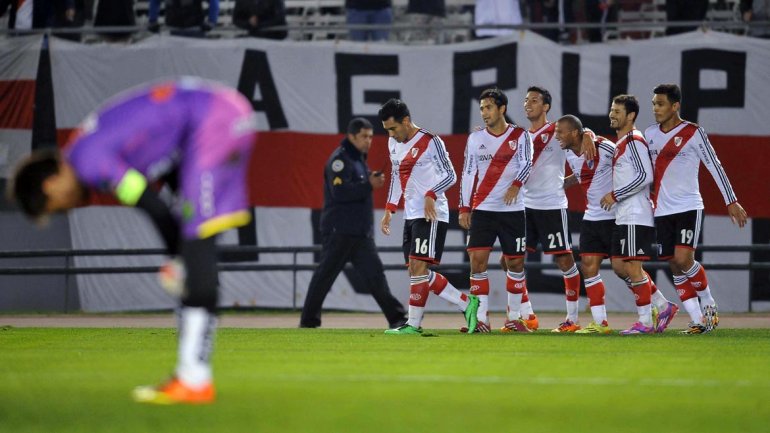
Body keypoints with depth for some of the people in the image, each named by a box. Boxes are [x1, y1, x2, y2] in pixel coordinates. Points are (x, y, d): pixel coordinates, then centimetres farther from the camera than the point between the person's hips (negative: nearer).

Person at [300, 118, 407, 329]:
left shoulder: (359, 159, 18)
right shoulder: (340, 159, -10)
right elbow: (339, 191, -22)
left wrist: (373, 181, 5)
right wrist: (369, 185, -23)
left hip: (361, 232, 8)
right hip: (339, 230, -8)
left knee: (374, 273, 2)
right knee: (325, 275, -2)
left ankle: (396, 317, -2)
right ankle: (309, 321, 5)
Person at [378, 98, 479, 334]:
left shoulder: (430, 142, -11)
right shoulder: (394, 143, 13)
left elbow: (450, 175, -11)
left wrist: (431, 195, -26)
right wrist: (389, 210, 17)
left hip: (430, 215, -9)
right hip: (410, 215, 9)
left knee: (418, 267, -13)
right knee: (416, 271, 6)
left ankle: (413, 324, -10)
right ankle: (466, 303, 11)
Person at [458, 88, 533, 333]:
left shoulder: (520, 136, 1)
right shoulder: (475, 139, 8)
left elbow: (526, 163, -12)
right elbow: (468, 173, 9)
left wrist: (516, 185, -30)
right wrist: (464, 208, 4)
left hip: (512, 211, -1)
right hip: (482, 210, 1)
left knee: (515, 263, 5)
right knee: (477, 260, -11)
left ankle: (514, 319, 17)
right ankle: (482, 320, -9)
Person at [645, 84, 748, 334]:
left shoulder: (693, 133, -7)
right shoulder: (650, 134, 8)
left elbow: (715, 166, -5)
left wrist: (731, 201, -7)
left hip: (689, 207, -6)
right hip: (662, 210, 6)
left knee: (683, 259, -19)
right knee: (675, 267, 1)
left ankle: (708, 303, 3)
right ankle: (698, 320, 5)